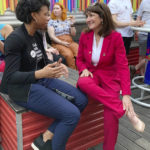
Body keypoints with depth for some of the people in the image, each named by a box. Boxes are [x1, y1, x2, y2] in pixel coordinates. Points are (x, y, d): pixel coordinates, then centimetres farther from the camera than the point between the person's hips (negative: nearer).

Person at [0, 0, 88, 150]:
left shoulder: (37, 36, 8)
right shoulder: (15, 38, -18)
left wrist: (56, 66, -10)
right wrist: (41, 74, -35)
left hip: (41, 81, 9)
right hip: (23, 88, -9)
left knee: (81, 100, -2)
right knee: (72, 114, -19)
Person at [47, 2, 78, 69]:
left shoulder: (67, 21, 17)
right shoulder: (51, 22, 7)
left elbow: (73, 34, 15)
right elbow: (52, 36, -2)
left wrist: (72, 24, -1)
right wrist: (62, 43, -15)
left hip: (70, 42, 3)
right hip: (58, 43, -3)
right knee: (69, 54, -35)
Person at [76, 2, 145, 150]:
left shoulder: (115, 37, -11)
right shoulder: (84, 35, -3)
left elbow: (123, 66, -15)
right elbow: (79, 59, 9)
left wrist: (126, 94, -25)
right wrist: (84, 69, -15)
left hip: (109, 76, -2)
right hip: (91, 74, 3)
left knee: (111, 113, -27)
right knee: (83, 83, -37)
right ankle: (128, 113, -32)